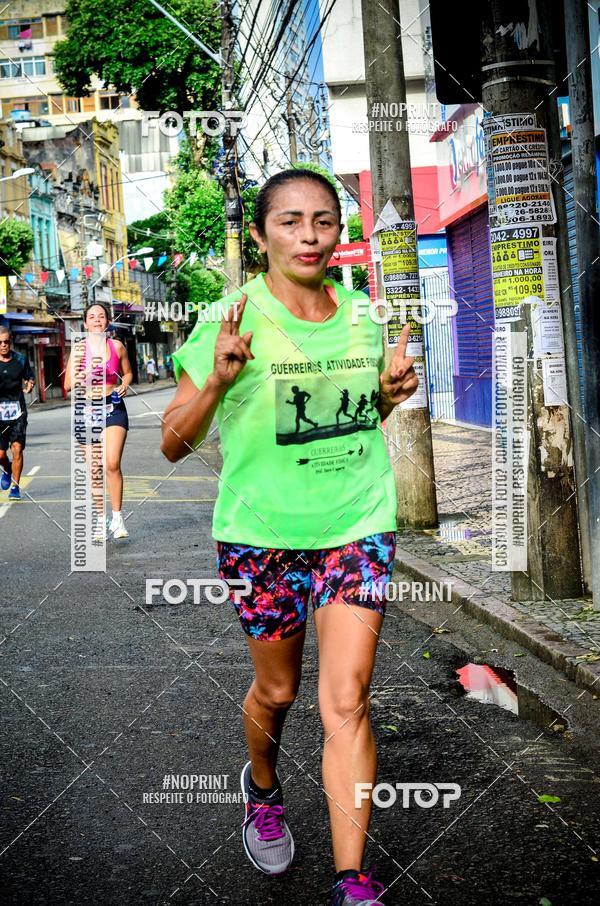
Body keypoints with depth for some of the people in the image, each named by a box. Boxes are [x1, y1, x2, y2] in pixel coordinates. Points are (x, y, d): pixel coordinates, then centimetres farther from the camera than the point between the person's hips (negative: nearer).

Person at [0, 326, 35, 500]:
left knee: (17, 448, -9)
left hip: (18, 410, 0)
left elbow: (30, 376, 16)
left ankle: (15, 486, 4)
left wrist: (30, 384, -6)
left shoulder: (21, 359, 4)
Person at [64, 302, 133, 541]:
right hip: (88, 410, 1)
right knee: (95, 470, 4)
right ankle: (101, 519, 16)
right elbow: (67, 385, 5)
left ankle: (117, 518, -5)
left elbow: (127, 373, 19)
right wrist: (77, 380, -16)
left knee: (112, 463, -15)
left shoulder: (117, 346, 4)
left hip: (114, 408, 0)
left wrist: (124, 385, -2)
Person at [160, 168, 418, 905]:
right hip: (262, 531, -2)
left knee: (346, 701, -3)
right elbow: (173, 443, -8)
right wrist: (216, 381, -26)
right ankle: (263, 790, 47)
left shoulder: (361, 315, 3)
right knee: (277, 689, 14)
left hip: (358, 522, 2)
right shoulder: (233, 320, -9)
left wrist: (392, 391, -3)